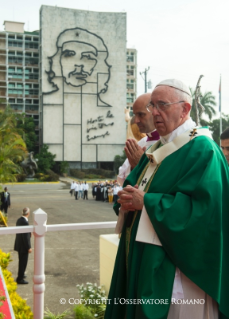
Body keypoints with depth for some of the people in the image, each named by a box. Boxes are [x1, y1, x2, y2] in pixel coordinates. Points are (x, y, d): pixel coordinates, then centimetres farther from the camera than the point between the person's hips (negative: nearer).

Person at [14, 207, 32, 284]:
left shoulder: (19, 220, 2)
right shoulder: (25, 222, -26)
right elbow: (26, 236, -24)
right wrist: (29, 247, -18)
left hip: (19, 245, 9)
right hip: (23, 246, -9)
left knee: (21, 261, 24)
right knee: (23, 262, 3)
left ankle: (21, 275, 40)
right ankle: (20, 279, 12)